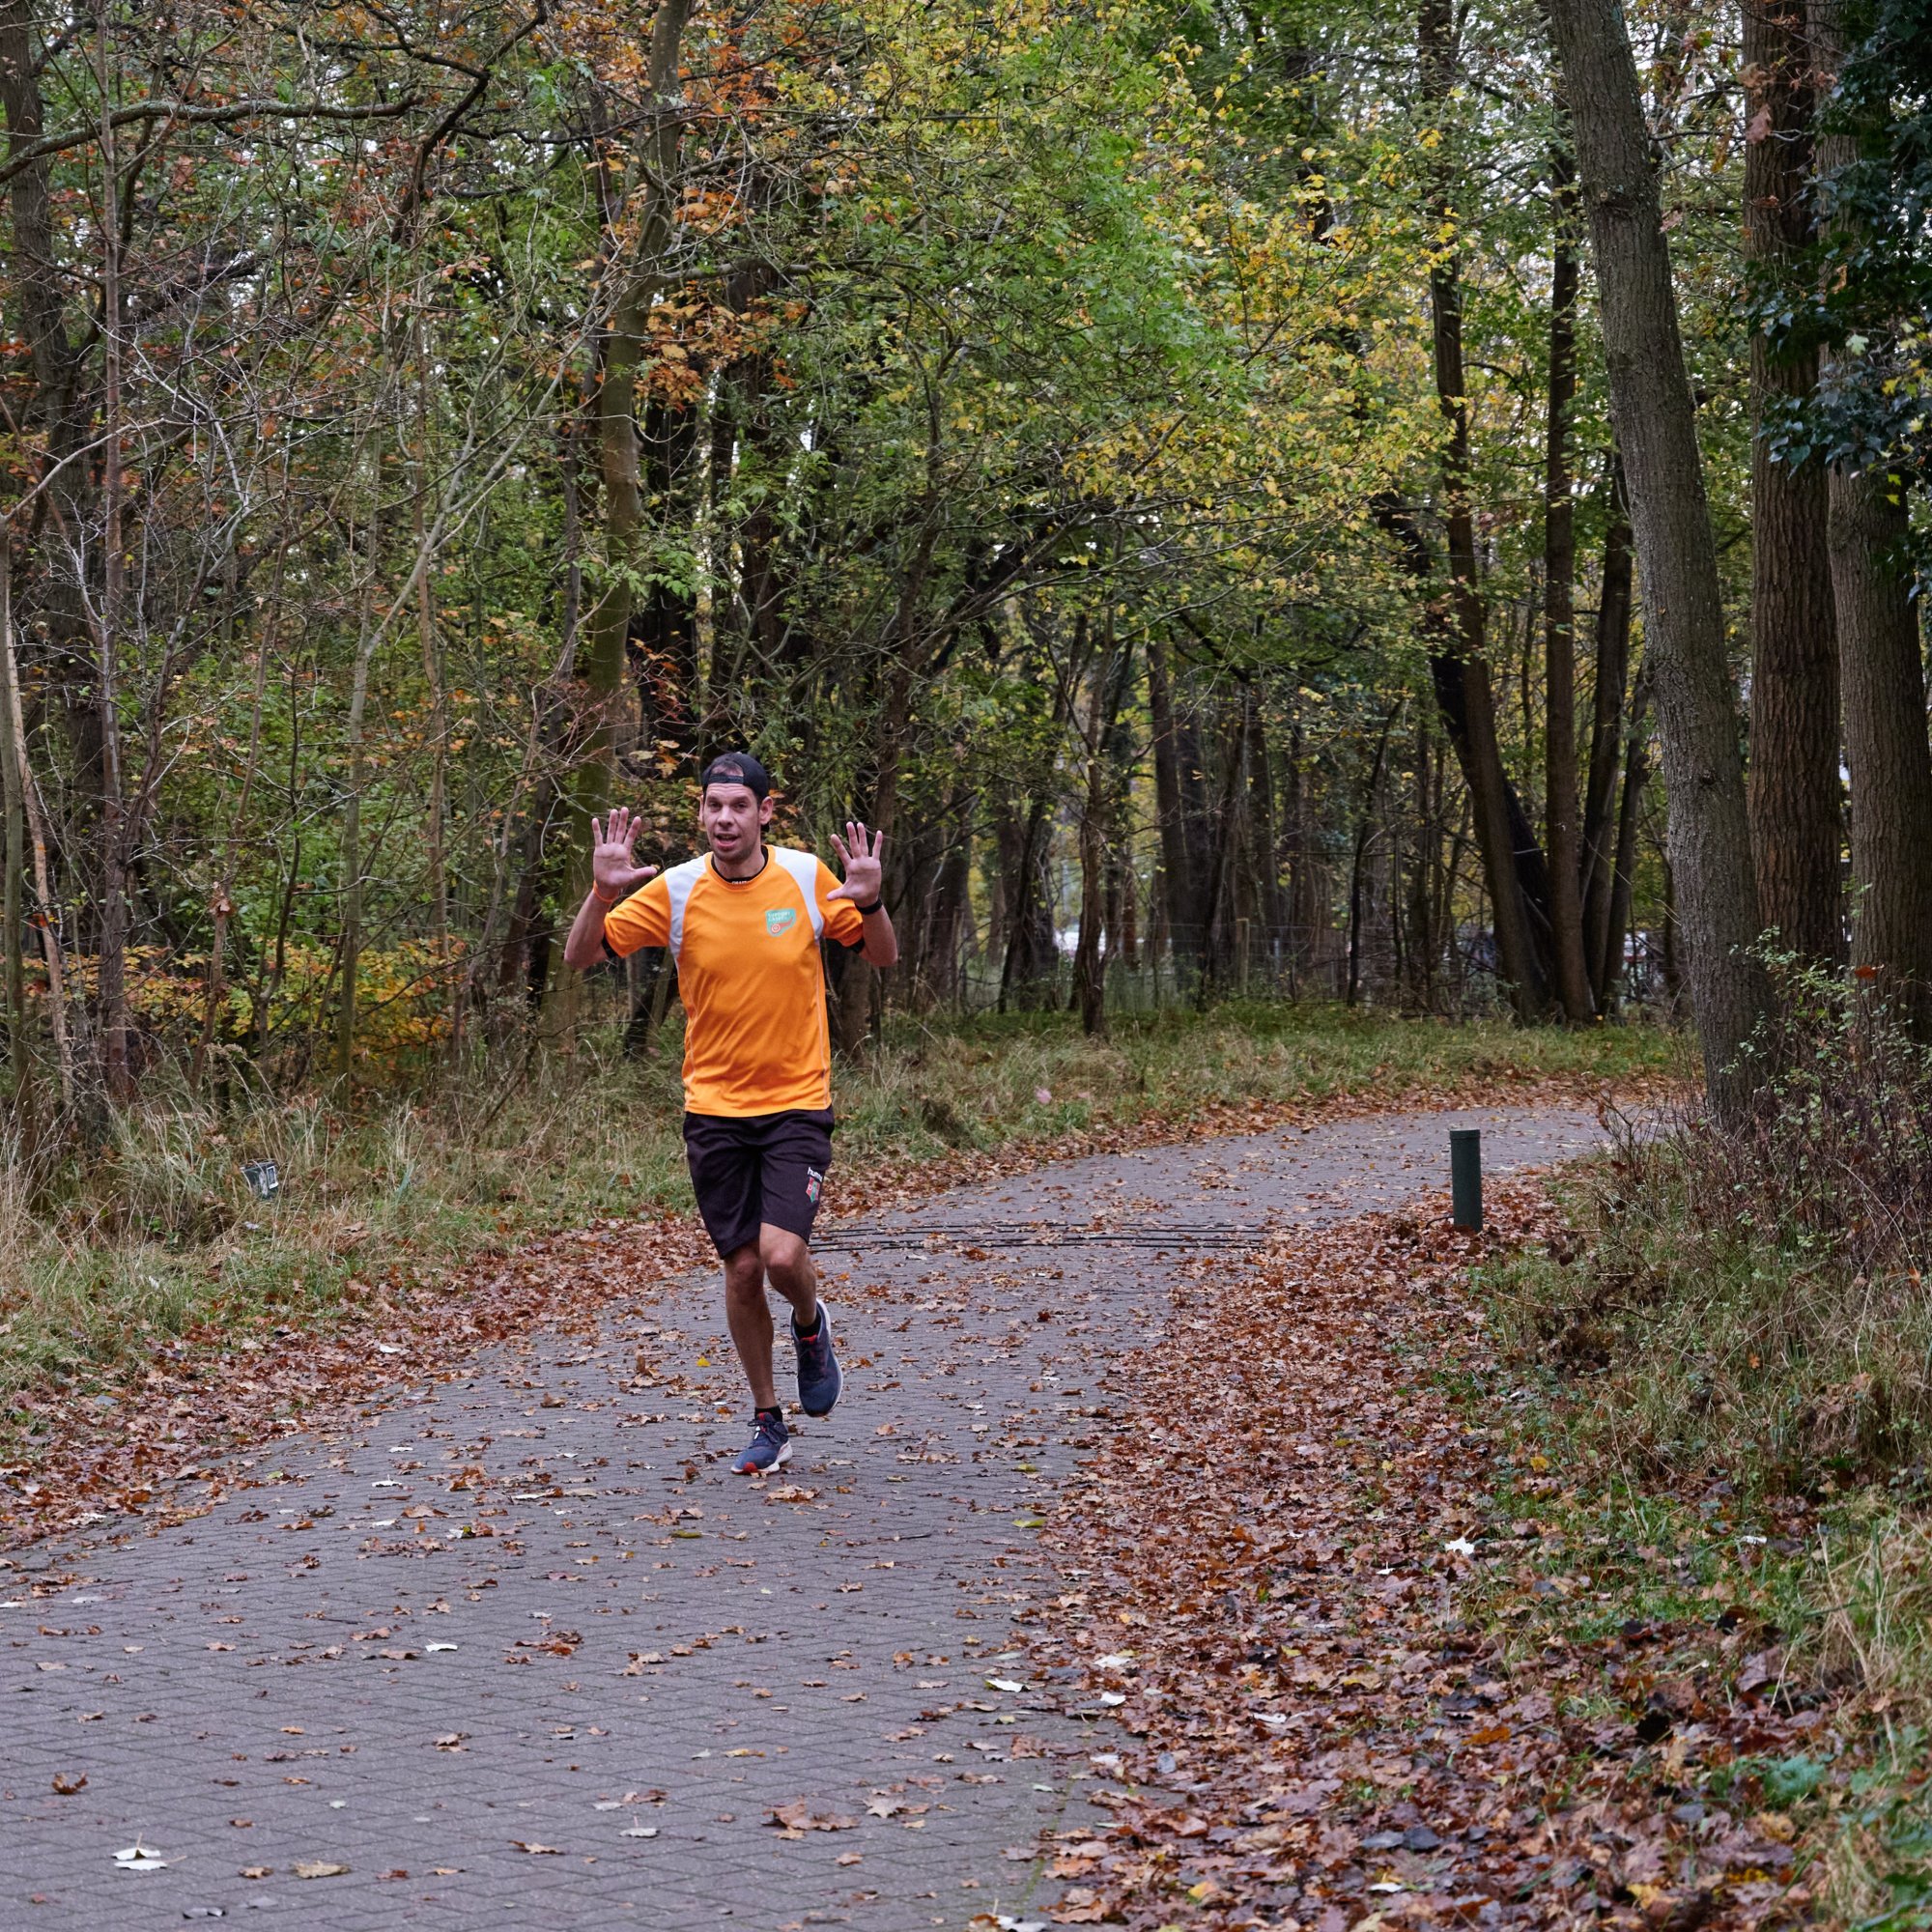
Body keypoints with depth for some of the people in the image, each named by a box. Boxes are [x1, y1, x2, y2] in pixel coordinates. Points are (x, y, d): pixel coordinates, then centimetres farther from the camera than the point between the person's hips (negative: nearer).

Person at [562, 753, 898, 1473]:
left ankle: (811, 1325, 19)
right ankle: (767, 1423, 23)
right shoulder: (674, 890, -4)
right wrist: (603, 893, -21)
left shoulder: (806, 878, -4)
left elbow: (882, 956, 6)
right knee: (741, 1270, 5)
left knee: (782, 1256, -17)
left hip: (797, 1103, -1)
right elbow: (580, 956, -2)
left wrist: (870, 902, -16)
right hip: (714, 1109, 1)